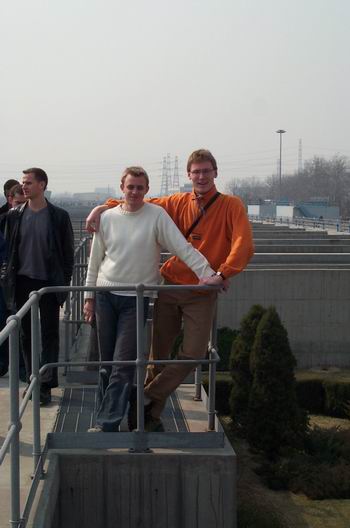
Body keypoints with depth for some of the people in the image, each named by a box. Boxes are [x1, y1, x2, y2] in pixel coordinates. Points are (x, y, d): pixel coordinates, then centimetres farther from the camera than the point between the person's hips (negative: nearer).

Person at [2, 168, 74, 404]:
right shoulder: (14, 215, 4)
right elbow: (9, 248, 8)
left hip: (49, 284, -3)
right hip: (23, 283, 3)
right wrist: (10, 280, 3)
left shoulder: (59, 216, -4)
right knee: (27, 335, 10)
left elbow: (68, 252, 0)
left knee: (49, 335, 1)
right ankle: (32, 381, 21)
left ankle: (46, 385, 5)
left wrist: (64, 282, -4)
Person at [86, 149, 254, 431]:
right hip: (170, 285, 2)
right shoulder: (179, 202, 4)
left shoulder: (231, 205, -5)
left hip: (202, 293, -2)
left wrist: (222, 274, -26)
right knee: (159, 353, 5)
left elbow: (244, 244, -17)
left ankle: (146, 399, 9)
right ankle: (152, 413, 18)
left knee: (194, 353, -8)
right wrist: (104, 207, 3)